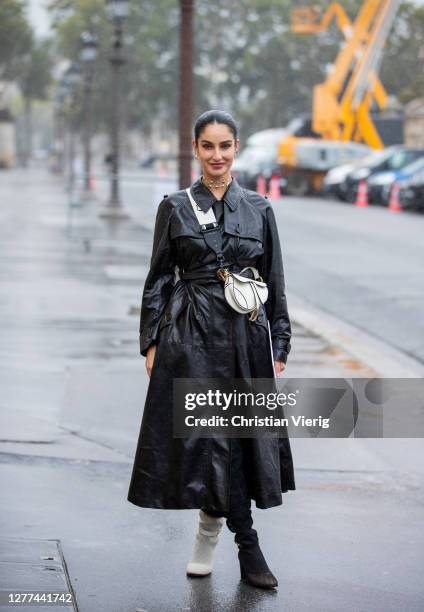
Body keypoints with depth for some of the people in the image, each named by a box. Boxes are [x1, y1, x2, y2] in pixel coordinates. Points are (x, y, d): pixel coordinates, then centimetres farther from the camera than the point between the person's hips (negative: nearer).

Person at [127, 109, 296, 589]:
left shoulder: (259, 208, 7)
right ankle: (247, 548, 7)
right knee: (214, 437, -5)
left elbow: (275, 284, 9)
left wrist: (279, 347, 6)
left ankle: (211, 527, 20)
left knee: (238, 437, 2)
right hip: (191, 336, -2)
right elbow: (158, 280, 5)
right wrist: (151, 343, 0)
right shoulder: (175, 207, 3)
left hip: (246, 336, 2)